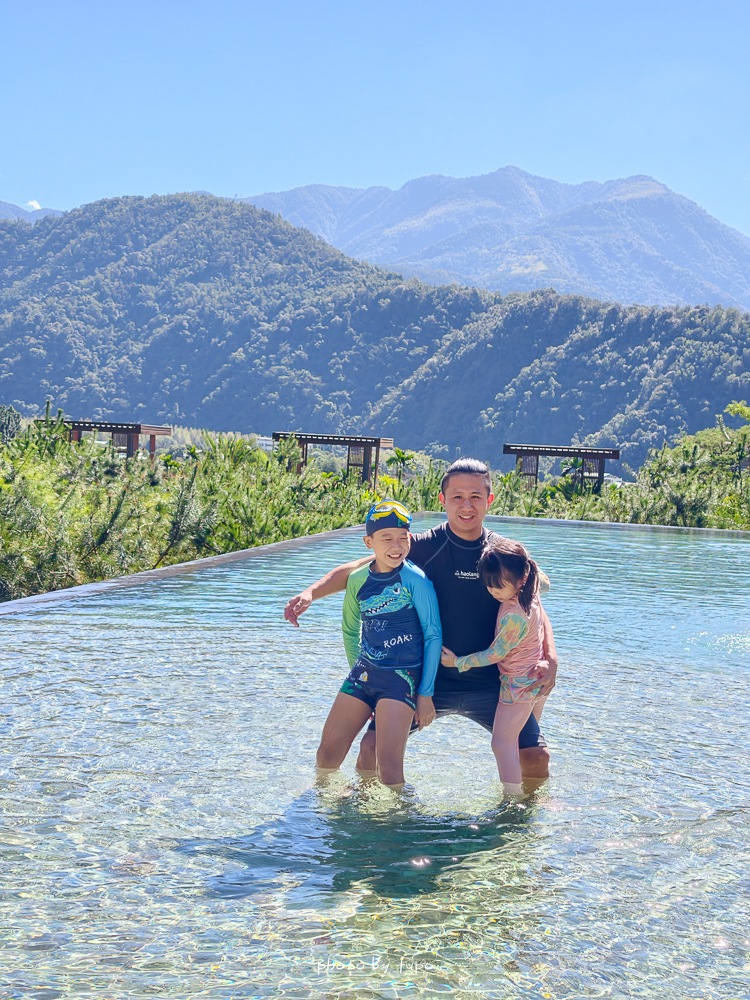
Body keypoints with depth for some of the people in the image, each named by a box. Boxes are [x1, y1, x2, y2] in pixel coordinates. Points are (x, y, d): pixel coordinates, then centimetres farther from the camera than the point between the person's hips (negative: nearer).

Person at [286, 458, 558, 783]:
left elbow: (535, 610, 3)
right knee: (372, 744, -7)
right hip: (430, 681, -1)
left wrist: (550, 659, -15)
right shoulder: (423, 547, -7)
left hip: (489, 685, 1)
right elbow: (356, 570, -5)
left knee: (536, 756, -4)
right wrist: (310, 593, -21)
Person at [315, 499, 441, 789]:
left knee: (389, 764, -16)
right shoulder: (358, 580, 3)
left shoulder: (416, 580, -11)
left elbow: (433, 637, -6)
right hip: (363, 673, 5)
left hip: (402, 677, -5)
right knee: (328, 753, 6)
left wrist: (426, 694, -6)